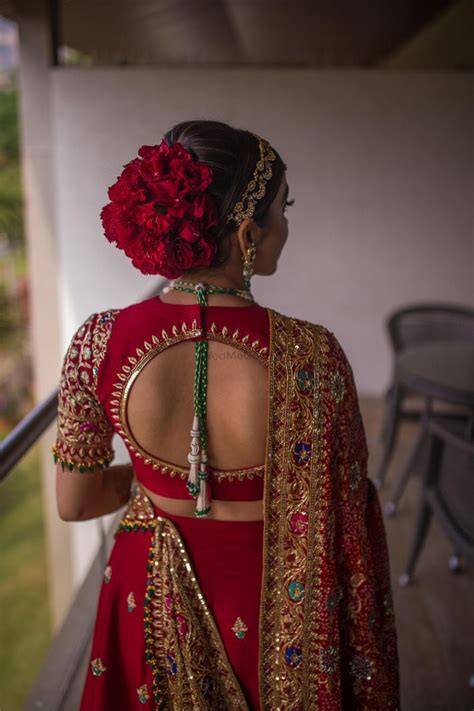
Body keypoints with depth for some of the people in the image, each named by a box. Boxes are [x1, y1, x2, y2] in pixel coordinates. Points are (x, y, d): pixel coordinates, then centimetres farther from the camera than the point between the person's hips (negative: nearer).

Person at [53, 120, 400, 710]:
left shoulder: (98, 342, -21)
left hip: (154, 605, 2)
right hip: (274, 611, -1)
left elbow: (74, 502, -7)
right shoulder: (312, 355, -29)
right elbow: (343, 526, -17)